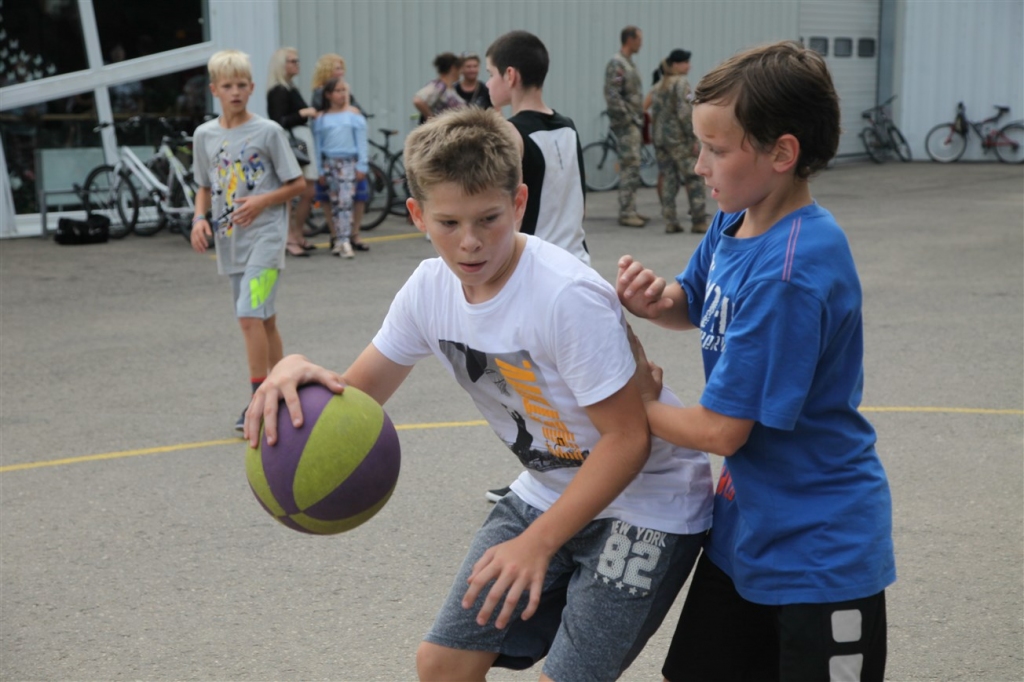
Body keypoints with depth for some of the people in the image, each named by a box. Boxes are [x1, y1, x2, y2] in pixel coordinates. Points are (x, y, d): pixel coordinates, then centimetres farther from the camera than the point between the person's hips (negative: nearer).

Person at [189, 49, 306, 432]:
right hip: (230, 241, 5)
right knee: (263, 319, 13)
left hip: (264, 236, -5)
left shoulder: (268, 132, -5)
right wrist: (199, 218, 0)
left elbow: (297, 184, -2)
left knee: (250, 315, -16)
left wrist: (262, 202, -15)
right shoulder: (204, 135, 8)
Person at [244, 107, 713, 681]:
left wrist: (538, 542, -27)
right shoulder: (430, 288, -8)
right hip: (547, 493, 7)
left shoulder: (568, 297, -29)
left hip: (645, 503, -6)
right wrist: (298, 372, -24)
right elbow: (354, 395, 0)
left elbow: (627, 438, -24)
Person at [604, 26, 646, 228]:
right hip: (626, 125, -10)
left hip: (634, 123, 10)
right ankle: (626, 213, -10)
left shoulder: (628, 63, 17)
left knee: (630, 167, 11)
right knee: (630, 166, -11)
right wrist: (626, 119, -19)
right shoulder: (616, 64, -13)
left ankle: (629, 210, 16)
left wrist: (639, 121, 17)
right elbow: (612, 96, -21)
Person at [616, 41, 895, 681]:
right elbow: (698, 306, 18)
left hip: (819, 550, -8)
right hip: (748, 525, 8)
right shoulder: (734, 224, -2)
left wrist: (643, 404, -5)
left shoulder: (790, 273, -28)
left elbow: (721, 431, -24)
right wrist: (656, 299, -6)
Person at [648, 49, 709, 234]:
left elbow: (653, 114, 13)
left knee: (669, 179, 9)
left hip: (659, 137, 7)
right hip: (678, 137, -7)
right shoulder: (681, 83, -8)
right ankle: (699, 222, -4)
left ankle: (670, 222, 5)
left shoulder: (657, 87, 14)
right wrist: (693, 138, -12)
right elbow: (685, 113, -15)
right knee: (694, 178, -2)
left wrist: (654, 138, 15)